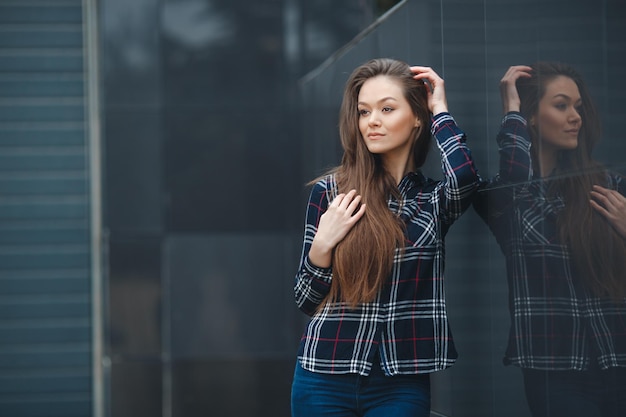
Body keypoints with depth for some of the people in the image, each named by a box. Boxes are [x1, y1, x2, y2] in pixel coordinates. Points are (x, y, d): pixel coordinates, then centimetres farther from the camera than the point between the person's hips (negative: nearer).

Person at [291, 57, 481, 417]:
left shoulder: (435, 198, 3)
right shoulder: (330, 191, 2)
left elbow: (466, 175, -23)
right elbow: (307, 300, 6)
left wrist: (440, 111, -7)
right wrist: (322, 246, -12)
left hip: (401, 384, 0)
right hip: (325, 379, 0)